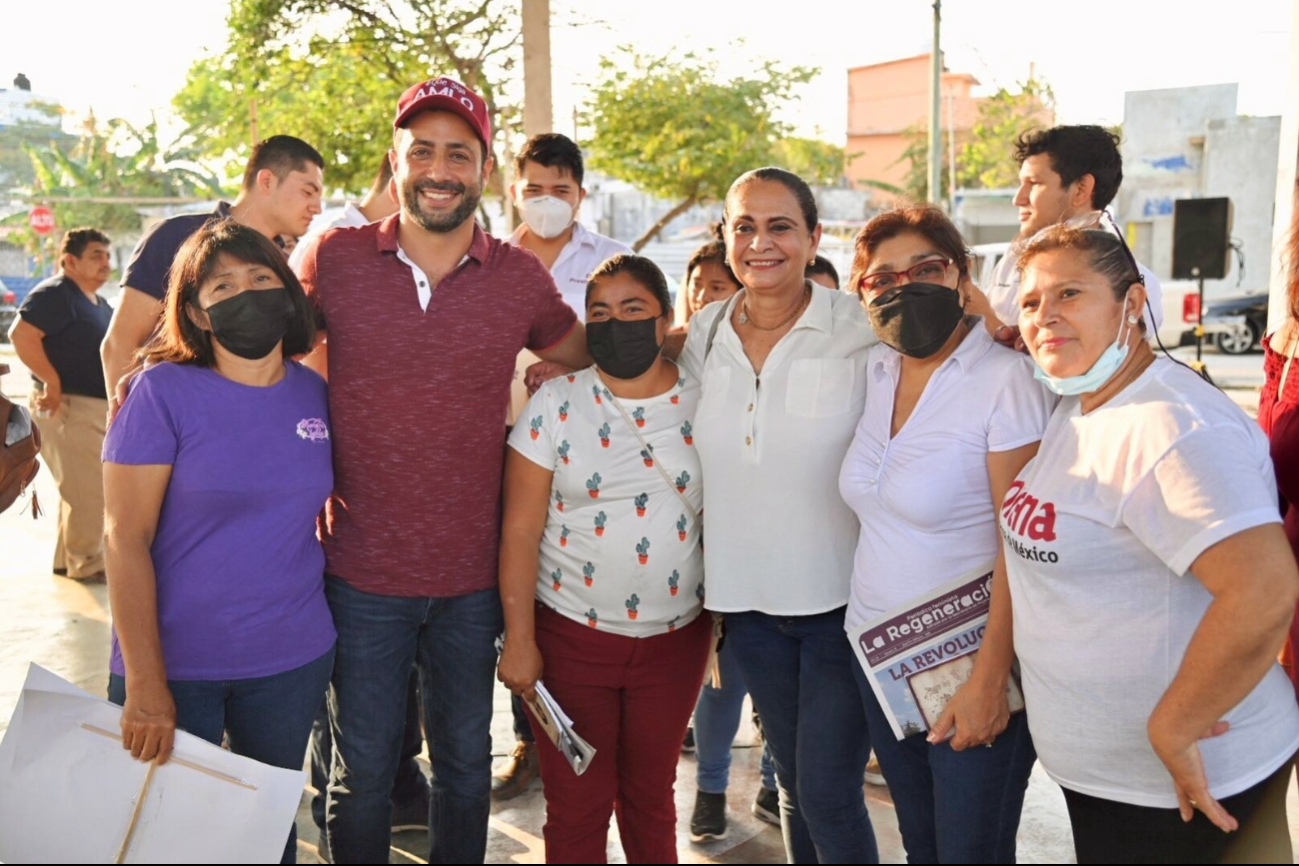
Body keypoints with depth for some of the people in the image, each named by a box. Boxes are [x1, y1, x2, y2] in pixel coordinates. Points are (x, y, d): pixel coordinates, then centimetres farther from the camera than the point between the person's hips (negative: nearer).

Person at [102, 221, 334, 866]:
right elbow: (124, 537, -13)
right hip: (174, 663, -3)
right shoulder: (164, 391, -11)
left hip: (293, 661, 3)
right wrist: (144, 682, -17)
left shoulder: (316, 394, 1)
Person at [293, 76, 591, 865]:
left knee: (466, 764, 18)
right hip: (362, 572, -1)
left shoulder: (521, 278, -2)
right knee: (363, 771, 13)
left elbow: (589, 356, 15)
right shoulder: (333, 259, -5)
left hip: (474, 577, 1)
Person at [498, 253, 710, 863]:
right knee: (577, 806, 9)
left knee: (651, 797, 17)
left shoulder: (704, 403, -1)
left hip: (676, 637, 2)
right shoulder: (556, 403, -6)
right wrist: (519, 640, -9)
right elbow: (521, 528, -7)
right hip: (572, 635, -1)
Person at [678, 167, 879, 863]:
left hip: (842, 599, -4)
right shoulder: (702, 336, 3)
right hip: (747, 597, 5)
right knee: (793, 783, 19)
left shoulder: (863, 331, -11)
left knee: (829, 796, 0)